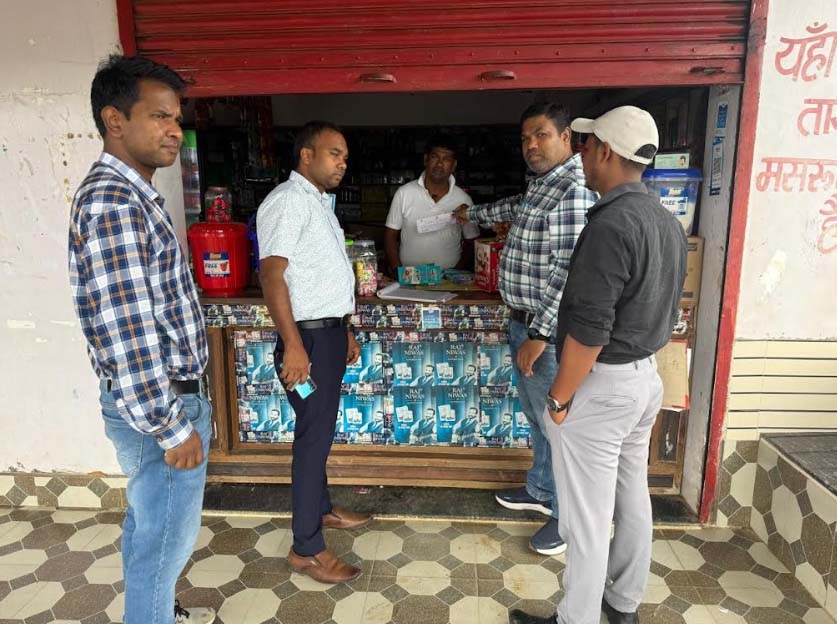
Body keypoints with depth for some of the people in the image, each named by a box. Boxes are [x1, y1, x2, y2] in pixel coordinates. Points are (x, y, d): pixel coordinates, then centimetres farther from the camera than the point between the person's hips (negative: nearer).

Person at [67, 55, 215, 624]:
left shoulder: (131, 195, 10)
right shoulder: (111, 203, -23)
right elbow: (127, 332, -27)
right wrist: (172, 427, -21)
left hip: (152, 395, 10)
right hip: (157, 404, -10)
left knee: (148, 524, 25)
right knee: (166, 537, 8)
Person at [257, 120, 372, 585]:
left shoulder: (319, 202, 17)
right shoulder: (288, 200, -14)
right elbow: (272, 275, -21)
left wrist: (345, 330, 21)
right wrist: (293, 345, -27)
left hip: (330, 332, 10)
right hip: (308, 336, -10)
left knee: (320, 430, 19)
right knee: (314, 435, -3)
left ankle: (321, 509, 36)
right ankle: (306, 549, 9)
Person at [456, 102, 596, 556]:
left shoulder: (574, 190, -19)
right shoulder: (541, 184, 12)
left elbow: (567, 271, -25)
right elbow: (517, 208, 36)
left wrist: (539, 335, -26)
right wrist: (475, 215, 50)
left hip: (546, 330, -10)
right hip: (525, 321, 10)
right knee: (537, 417, 22)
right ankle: (541, 491, 39)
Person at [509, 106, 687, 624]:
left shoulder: (611, 224, -23)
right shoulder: (668, 222, 5)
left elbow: (588, 328, -25)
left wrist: (560, 397, -15)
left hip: (601, 385, -9)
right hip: (647, 376, 9)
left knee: (588, 515, 5)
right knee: (633, 498, 21)